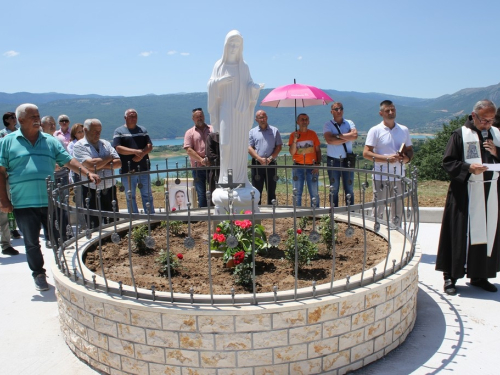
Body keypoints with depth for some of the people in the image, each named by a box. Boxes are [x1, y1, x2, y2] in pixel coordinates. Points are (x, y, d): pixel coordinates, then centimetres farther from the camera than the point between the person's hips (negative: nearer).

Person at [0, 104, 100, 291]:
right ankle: (39, 274, 26)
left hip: (51, 201, 2)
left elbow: (68, 161, 5)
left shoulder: (50, 141, 10)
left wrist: (88, 172, -11)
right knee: (31, 242, 8)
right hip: (23, 203, -1)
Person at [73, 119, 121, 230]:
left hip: (109, 189, 5)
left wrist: (102, 165, -12)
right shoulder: (79, 146, -4)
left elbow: (118, 162, 4)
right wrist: (109, 158, -3)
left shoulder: (106, 144, 12)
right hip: (91, 191, -5)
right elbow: (91, 164, -18)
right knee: (95, 226, 3)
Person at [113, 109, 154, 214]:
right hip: (128, 171, -3)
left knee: (147, 195, 9)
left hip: (144, 169, 3)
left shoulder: (143, 130, 13)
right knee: (130, 197, 5)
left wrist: (142, 154, -16)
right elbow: (118, 148, -11)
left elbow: (150, 146, 4)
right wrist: (135, 151, -20)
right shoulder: (119, 131, 2)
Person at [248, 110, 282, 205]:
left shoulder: (274, 130, 9)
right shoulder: (252, 132, 9)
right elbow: (249, 148, 1)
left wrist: (270, 158, -9)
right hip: (257, 164, 0)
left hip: (271, 164, 0)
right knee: (257, 190, 3)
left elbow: (279, 147, 4)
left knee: (271, 190, 4)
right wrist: (260, 159, -13)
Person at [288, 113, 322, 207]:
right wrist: (295, 140, -14)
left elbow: (318, 150, 9)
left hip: (311, 167, 0)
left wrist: (318, 164, -2)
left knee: (314, 193, 1)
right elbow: (292, 152, -1)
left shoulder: (313, 134, 8)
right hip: (298, 167, 0)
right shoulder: (293, 135, 5)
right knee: (297, 193, 3)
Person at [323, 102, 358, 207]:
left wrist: (338, 135, -13)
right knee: (334, 189, 6)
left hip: (347, 160, 2)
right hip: (333, 160, -1)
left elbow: (355, 135, -13)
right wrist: (347, 138, -11)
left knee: (349, 189, 6)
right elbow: (329, 140, -17)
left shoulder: (349, 123, 7)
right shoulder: (328, 125, 1)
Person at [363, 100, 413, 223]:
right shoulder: (375, 131, -3)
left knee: (398, 209, 11)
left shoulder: (404, 130, 10)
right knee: (378, 209, 2)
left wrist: (407, 158, -7)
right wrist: (387, 158, -18)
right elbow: (366, 153, -9)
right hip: (381, 177, -4)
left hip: (399, 176, 4)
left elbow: (410, 150, 17)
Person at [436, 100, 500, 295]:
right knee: (459, 234, -2)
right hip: (465, 193, -5)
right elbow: (447, 162, -8)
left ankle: (479, 275, 20)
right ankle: (450, 276, 7)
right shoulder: (460, 134, -4)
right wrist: (468, 168, -22)